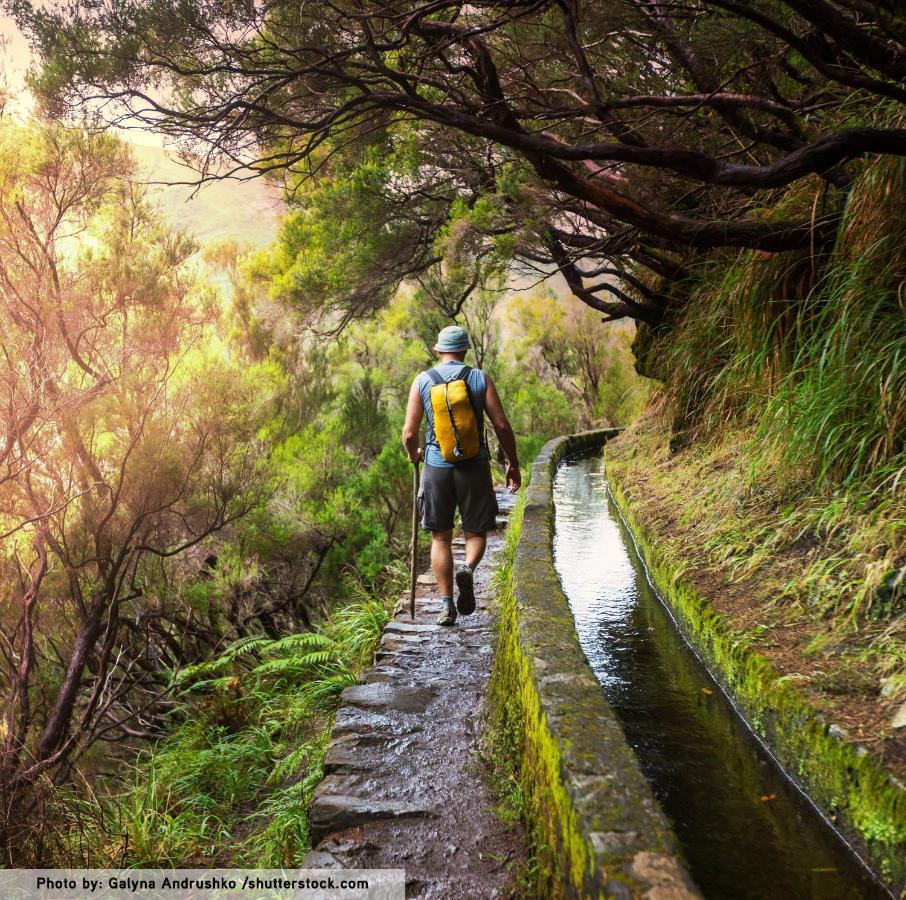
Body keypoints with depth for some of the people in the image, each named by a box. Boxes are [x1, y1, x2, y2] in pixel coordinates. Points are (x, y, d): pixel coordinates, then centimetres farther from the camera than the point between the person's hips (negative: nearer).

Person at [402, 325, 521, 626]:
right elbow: (502, 425, -4)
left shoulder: (422, 381, 0)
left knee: (441, 537, 12)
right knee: (476, 532, 14)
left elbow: (409, 434, -3)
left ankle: (447, 605, 10)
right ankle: (467, 569, -16)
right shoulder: (481, 378, -1)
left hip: (437, 466, 1)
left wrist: (413, 454, 19)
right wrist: (513, 464, 7)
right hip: (474, 466, 0)